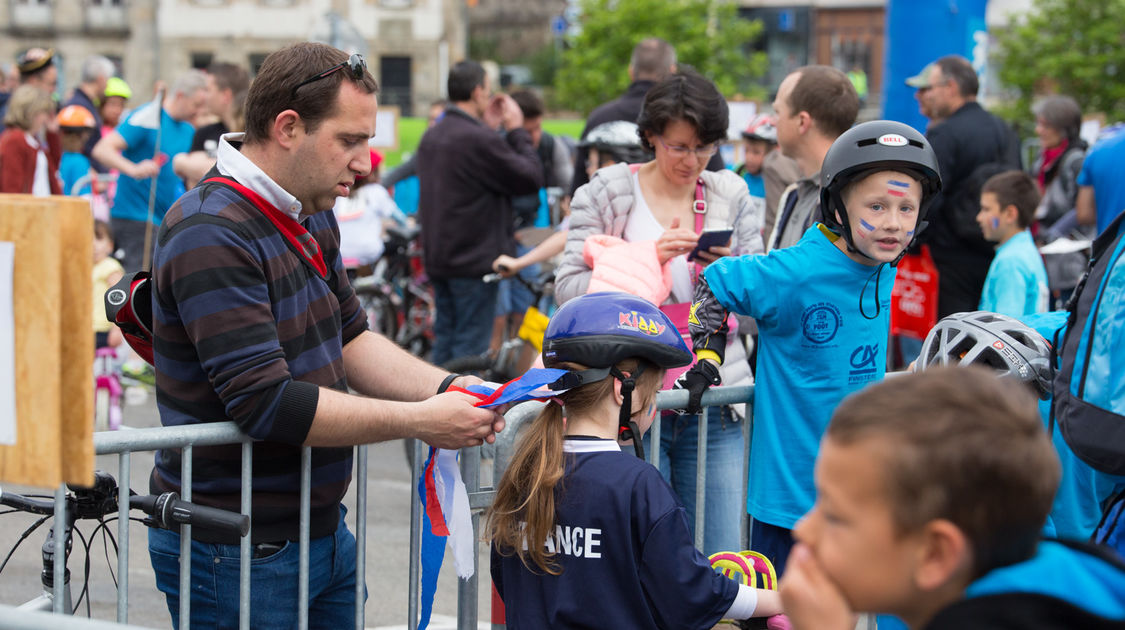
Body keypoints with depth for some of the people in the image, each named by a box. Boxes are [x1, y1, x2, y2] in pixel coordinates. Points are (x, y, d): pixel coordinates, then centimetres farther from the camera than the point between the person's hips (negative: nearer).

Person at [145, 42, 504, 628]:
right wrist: (420, 421, -21)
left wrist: (447, 389, -3)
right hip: (236, 554, -9)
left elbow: (350, 338, 15)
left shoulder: (312, 218, 10)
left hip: (322, 531, 9)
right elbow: (267, 403, -26)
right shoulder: (211, 236, -21)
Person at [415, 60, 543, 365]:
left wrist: (489, 130, 14)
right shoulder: (479, 139, -20)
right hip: (475, 260, -9)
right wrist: (517, 131, -2)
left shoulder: (431, 136, 10)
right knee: (471, 344, -3)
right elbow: (531, 178, -14)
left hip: (437, 258, 9)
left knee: (444, 340, 14)